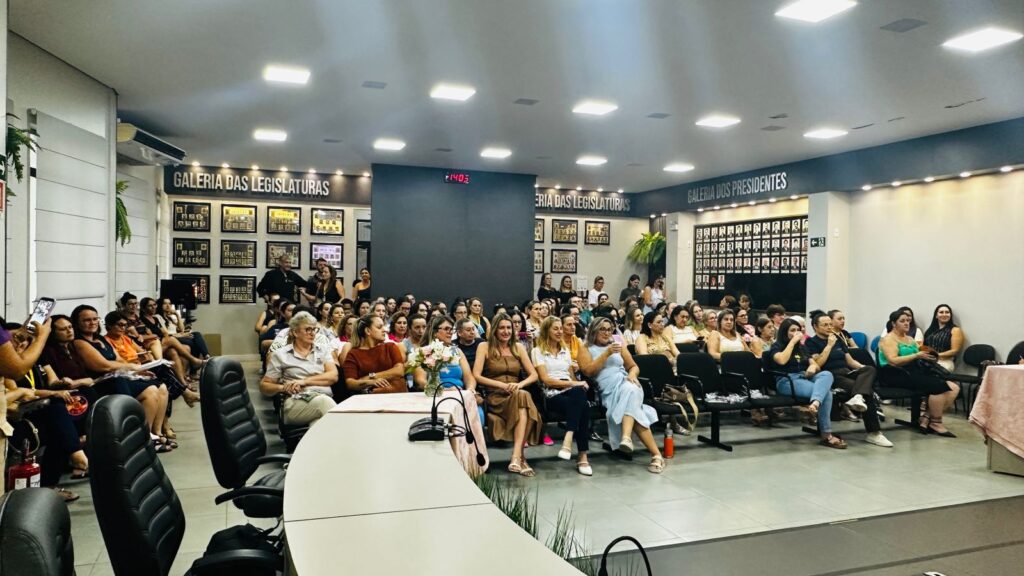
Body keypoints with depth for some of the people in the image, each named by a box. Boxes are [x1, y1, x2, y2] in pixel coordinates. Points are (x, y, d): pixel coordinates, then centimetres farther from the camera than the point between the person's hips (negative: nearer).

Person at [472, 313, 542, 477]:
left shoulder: (518, 347, 17)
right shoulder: (484, 347, 7)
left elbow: (534, 375, 11)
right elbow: (476, 376, -4)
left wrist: (520, 384, -11)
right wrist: (503, 385, -14)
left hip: (516, 395, 3)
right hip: (494, 396, -3)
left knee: (522, 395, -36)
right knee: (522, 397, -36)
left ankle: (516, 457, -41)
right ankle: (521, 457, -35)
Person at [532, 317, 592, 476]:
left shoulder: (566, 351, 27)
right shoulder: (538, 351, 7)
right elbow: (546, 380, -4)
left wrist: (577, 384, 0)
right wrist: (573, 383, -10)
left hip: (571, 392, 4)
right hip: (552, 395, -4)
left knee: (579, 391, -36)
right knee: (583, 408, -35)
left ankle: (568, 441, -43)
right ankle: (582, 456, -37)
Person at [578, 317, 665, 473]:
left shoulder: (618, 345, 23)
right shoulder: (586, 349, 13)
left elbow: (634, 366, 23)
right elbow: (588, 371, -5)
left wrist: (632, 374, -1)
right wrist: (606, 354, -11)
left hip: (627, 384, 2)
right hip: (608, 391, -2)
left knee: (628, 390, -38)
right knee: (633, 408, -32)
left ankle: (626, 438, -55)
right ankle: (656, 454, -36)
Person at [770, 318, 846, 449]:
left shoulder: (802, 347, 25)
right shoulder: (777, 346, 6)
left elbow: (817, 366, 20)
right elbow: (782, 360, -17)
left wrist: (813, 366, -6)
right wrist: (792, 342, -8)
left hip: (805, 378, 6)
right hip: (787, 381, -6)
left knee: (827, 374, -29)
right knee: (826, 392, -30)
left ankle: (815, 403, -56)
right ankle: (826, 435, -30)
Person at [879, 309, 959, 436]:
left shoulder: (910, 339, 24)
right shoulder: (889, 339, -2)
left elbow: (919, 356, 17)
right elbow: (893, 361, -16)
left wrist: (928, 356, -5)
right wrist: (917, 355, -20)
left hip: (917, 371, 8)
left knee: (953, 388, -12)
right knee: (939, 386, -27)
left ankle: (926, 418, -12)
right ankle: (935, 423, -12)